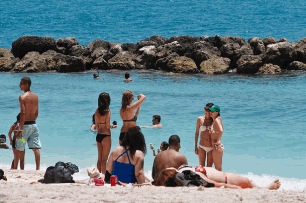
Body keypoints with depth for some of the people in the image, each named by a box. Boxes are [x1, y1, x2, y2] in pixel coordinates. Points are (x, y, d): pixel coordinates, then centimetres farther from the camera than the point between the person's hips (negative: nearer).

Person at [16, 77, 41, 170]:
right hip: (34, 124, 6)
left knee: (18, 148, 9)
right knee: (36, 148, 3)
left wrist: (21, 129, -22)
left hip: (25, 125, -6)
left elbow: (22, 113, -21)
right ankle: (38, 168, -2)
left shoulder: (22, 97, -14)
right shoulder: (35, 96, 8)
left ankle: (14, 168, 18)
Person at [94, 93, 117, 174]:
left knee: (99, 159, 15)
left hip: (98, 136, 6)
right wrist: (113, 126, 3)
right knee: (104, 159, 0)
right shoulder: (107, 111, -13)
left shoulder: (97, 111, 4)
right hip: (106, 136, -6)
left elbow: (96, 125, 10)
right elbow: (107, 126, -17)